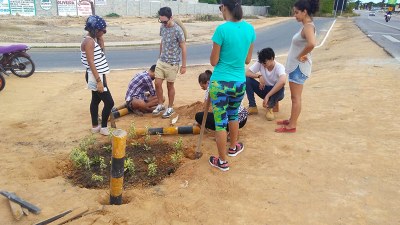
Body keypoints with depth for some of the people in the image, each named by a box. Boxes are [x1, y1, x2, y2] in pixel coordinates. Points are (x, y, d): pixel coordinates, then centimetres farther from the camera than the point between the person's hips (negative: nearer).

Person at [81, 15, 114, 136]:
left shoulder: (92, 40, 10)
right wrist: (99, 81, -26)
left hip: (97, 75, 11)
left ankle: (95, 126, 30)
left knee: (96, 100, 18)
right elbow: (91, 63, -25)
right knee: (109, 102, -6)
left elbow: (101, 47, 33)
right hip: (96, 77, -11)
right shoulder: (89, 41, -20)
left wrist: (100, 37, 16)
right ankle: (103, 127, 8)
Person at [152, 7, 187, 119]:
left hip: (172, 63, -6)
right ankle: (160, 105, 23)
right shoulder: (162, 27, 2)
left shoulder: (177, 30, -17)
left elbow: (183, 48, -13)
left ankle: (170, 108, 21)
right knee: (157, 83, 4)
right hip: (161, 61, 6)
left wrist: (184, 65, -12)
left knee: (170, 85, 5)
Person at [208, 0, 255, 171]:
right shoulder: (250, 29, 0)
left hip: (220, 83, -5)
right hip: (240, 82, 5)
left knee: (220, 122, 7)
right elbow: (247, 59, 9)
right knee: (233, 115, 27)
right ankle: (233, 147, 47)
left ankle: (222, 161, 20)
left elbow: (213, 62, -9)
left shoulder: (222, 29, -16)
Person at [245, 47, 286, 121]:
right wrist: (259, 76, -32)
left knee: (280, 85, -38)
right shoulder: (259, 63, -14)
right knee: (247, 79, -19)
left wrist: (267, 96, -47)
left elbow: (283, 81, -45)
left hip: (276, 92, -3)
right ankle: (252, 107, -14)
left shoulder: (279, 67, -25)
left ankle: (270, 107, -15)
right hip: (264, 90, 3)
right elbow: (247, 73, -16)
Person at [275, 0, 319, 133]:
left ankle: (292, 126, 7)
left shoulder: (308, 26, -19)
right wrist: (300, 55, 5)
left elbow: (311, 44, -37)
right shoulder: (305, 26, 11)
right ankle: (291, 120, 29)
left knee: (296, 97, -2)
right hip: (295, 66, 10)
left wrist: (300, 56, -23)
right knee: (294, 96, 17)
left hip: (299, 67, -10)